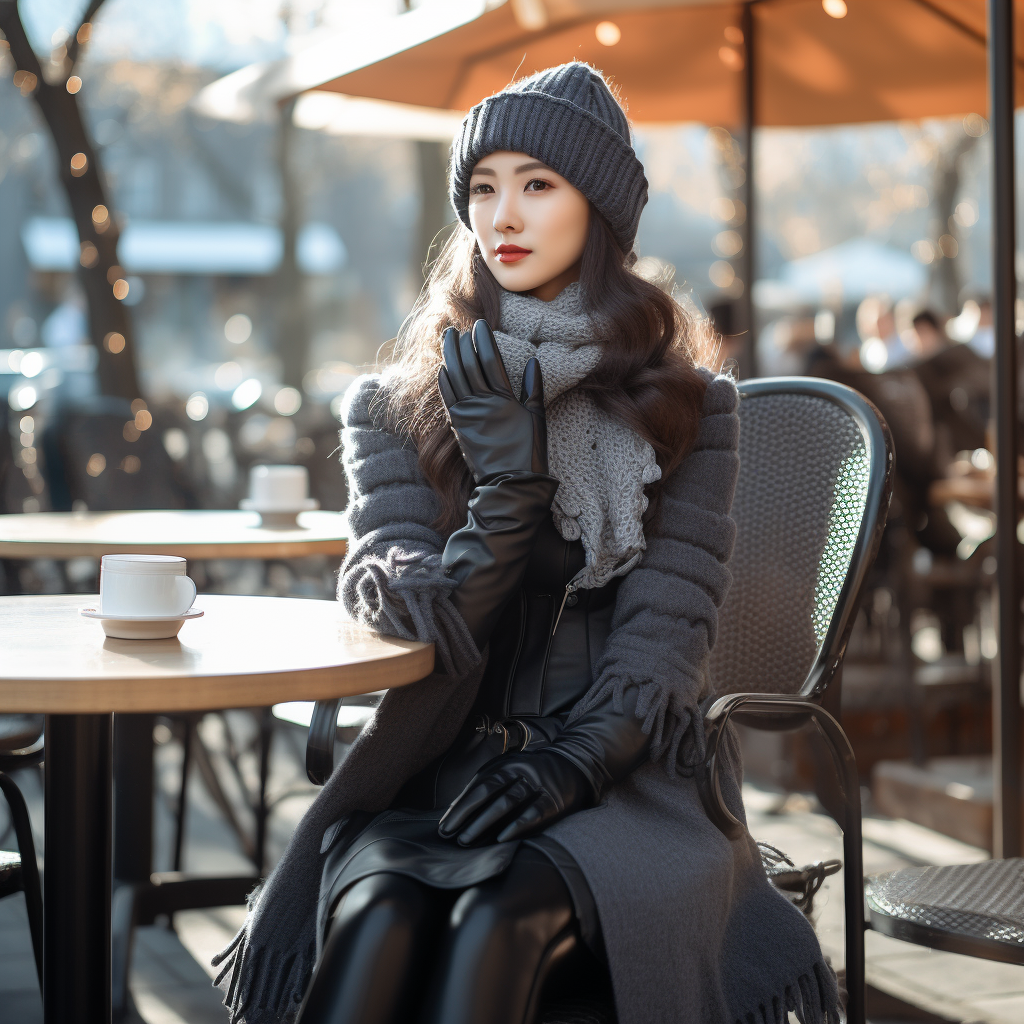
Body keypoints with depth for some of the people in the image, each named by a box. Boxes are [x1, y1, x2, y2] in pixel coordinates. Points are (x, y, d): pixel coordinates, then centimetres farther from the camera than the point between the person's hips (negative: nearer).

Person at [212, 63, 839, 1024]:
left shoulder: (688, 409, 7)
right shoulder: (395, 407, 9)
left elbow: (665, 629, -3)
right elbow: (413, 617, -3)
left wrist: (568, 765, -19)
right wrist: (510, 491, -19)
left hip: (623, 771, -1)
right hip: (439, 762, 1)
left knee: (496, 922, -33)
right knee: (375, 917, -32)